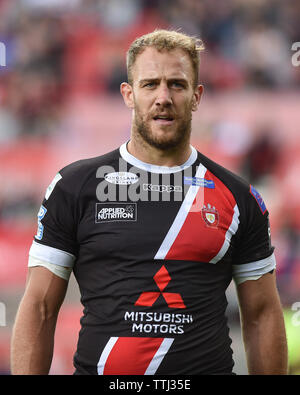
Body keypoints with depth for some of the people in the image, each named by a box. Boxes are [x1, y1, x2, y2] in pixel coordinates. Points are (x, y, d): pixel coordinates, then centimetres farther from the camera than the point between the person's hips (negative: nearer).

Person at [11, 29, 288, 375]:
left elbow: (262, 316, 8)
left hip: (209, 366, 1)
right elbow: (39, 308, 1)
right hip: (97, 369, -1)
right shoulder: (75, 187, 2)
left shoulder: (238, 197, 5)